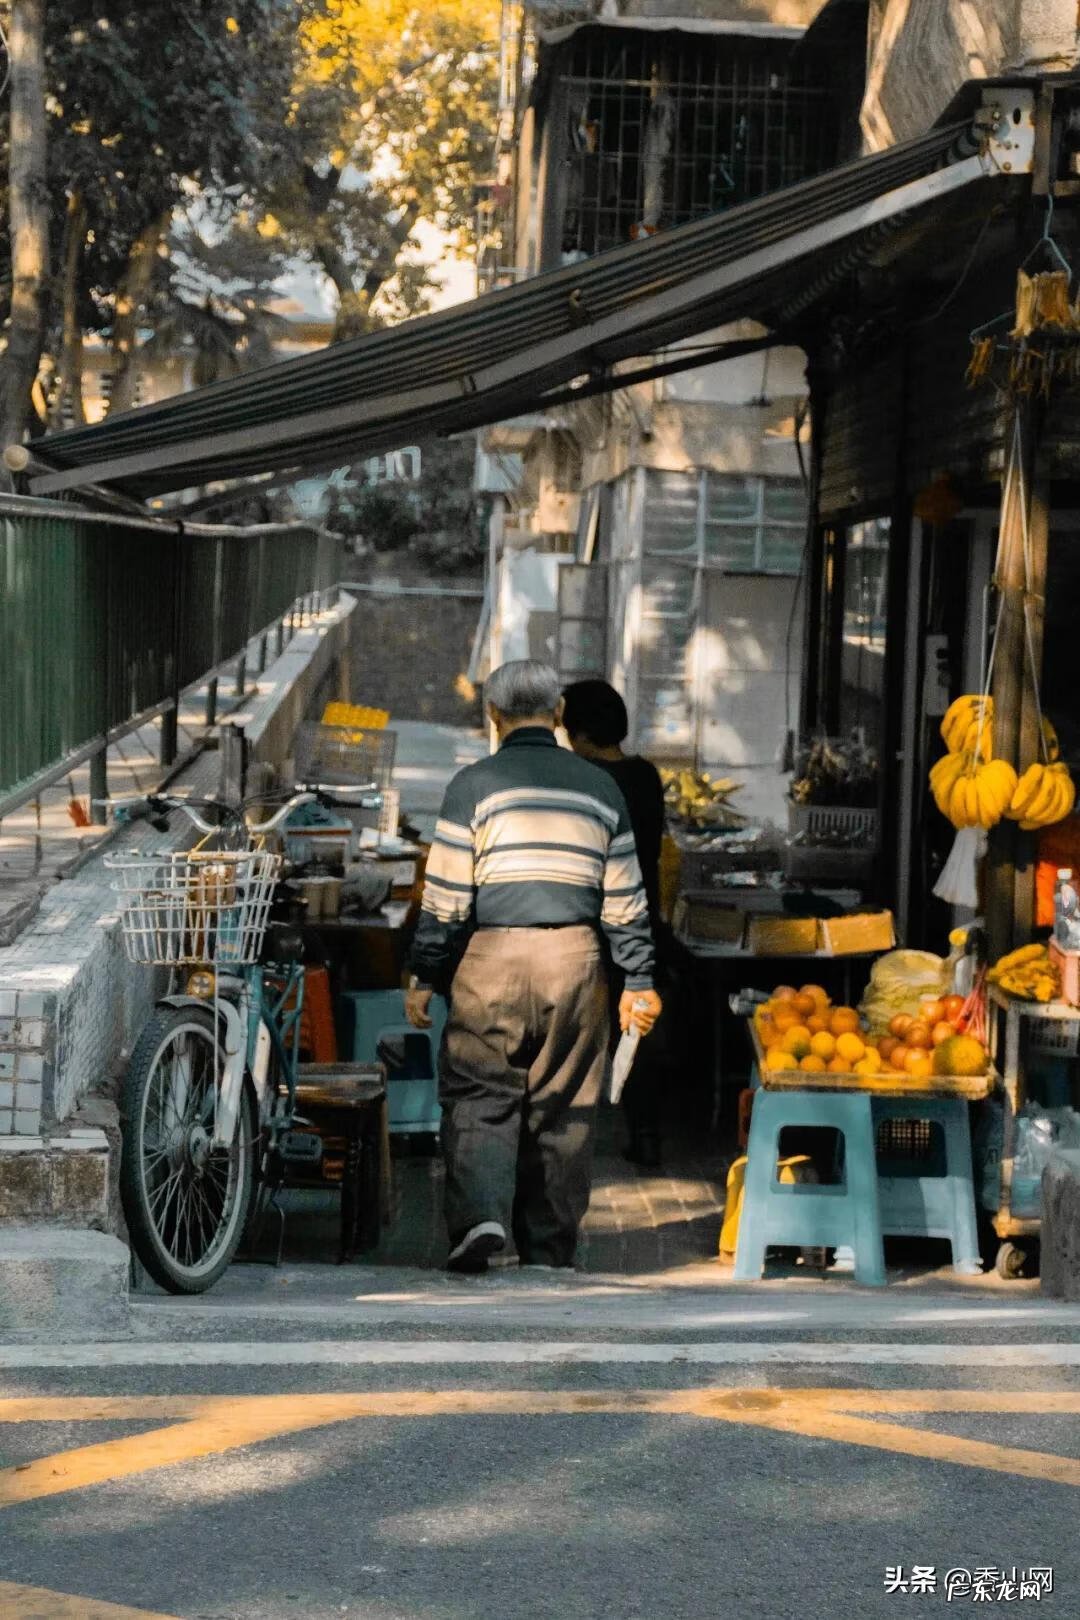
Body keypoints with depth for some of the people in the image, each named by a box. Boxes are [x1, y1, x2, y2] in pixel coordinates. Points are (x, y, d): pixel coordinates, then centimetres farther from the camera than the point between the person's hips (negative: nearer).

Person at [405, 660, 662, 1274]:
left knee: (479, 1097, 3)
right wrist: (639, 982, 15)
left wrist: (424, 978, 2)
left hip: (492, 956, -3)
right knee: (564, 1109, 9)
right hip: (575, 958, 3)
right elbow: (625, 899, 11)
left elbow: (446, 896, -3)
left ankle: (480, 1215, -18)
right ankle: (550, 1252, 13)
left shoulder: (475, 784, 0)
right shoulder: (600, 786, 10)